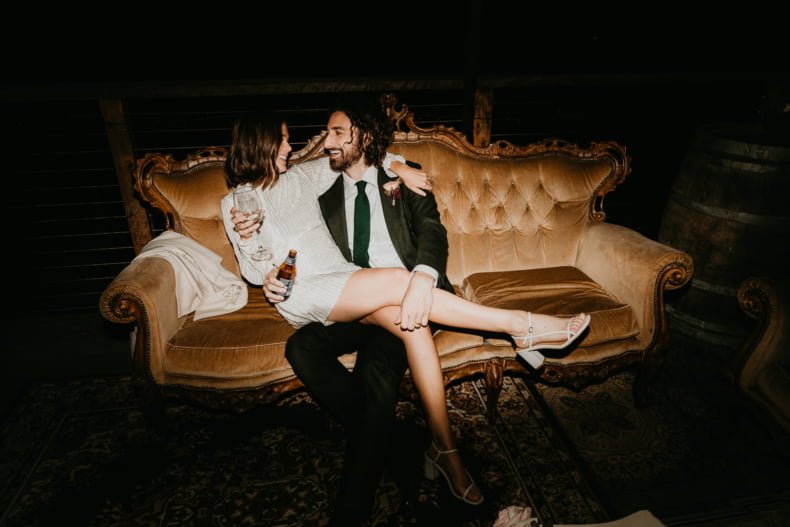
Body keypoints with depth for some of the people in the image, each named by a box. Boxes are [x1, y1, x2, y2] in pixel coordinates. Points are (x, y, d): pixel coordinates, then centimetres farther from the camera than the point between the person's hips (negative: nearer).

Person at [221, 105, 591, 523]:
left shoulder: (301, 176, 17)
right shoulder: (235, 201, 8)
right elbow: (256, 274, 3)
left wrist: (395, 164, 4)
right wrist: (245, 238, -16)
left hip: (344, 278, 5)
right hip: (301, 294, -4)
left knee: (412, 322, -25)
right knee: (396, 280, -30)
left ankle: (443, 446, -17)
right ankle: (519, 325, -23)